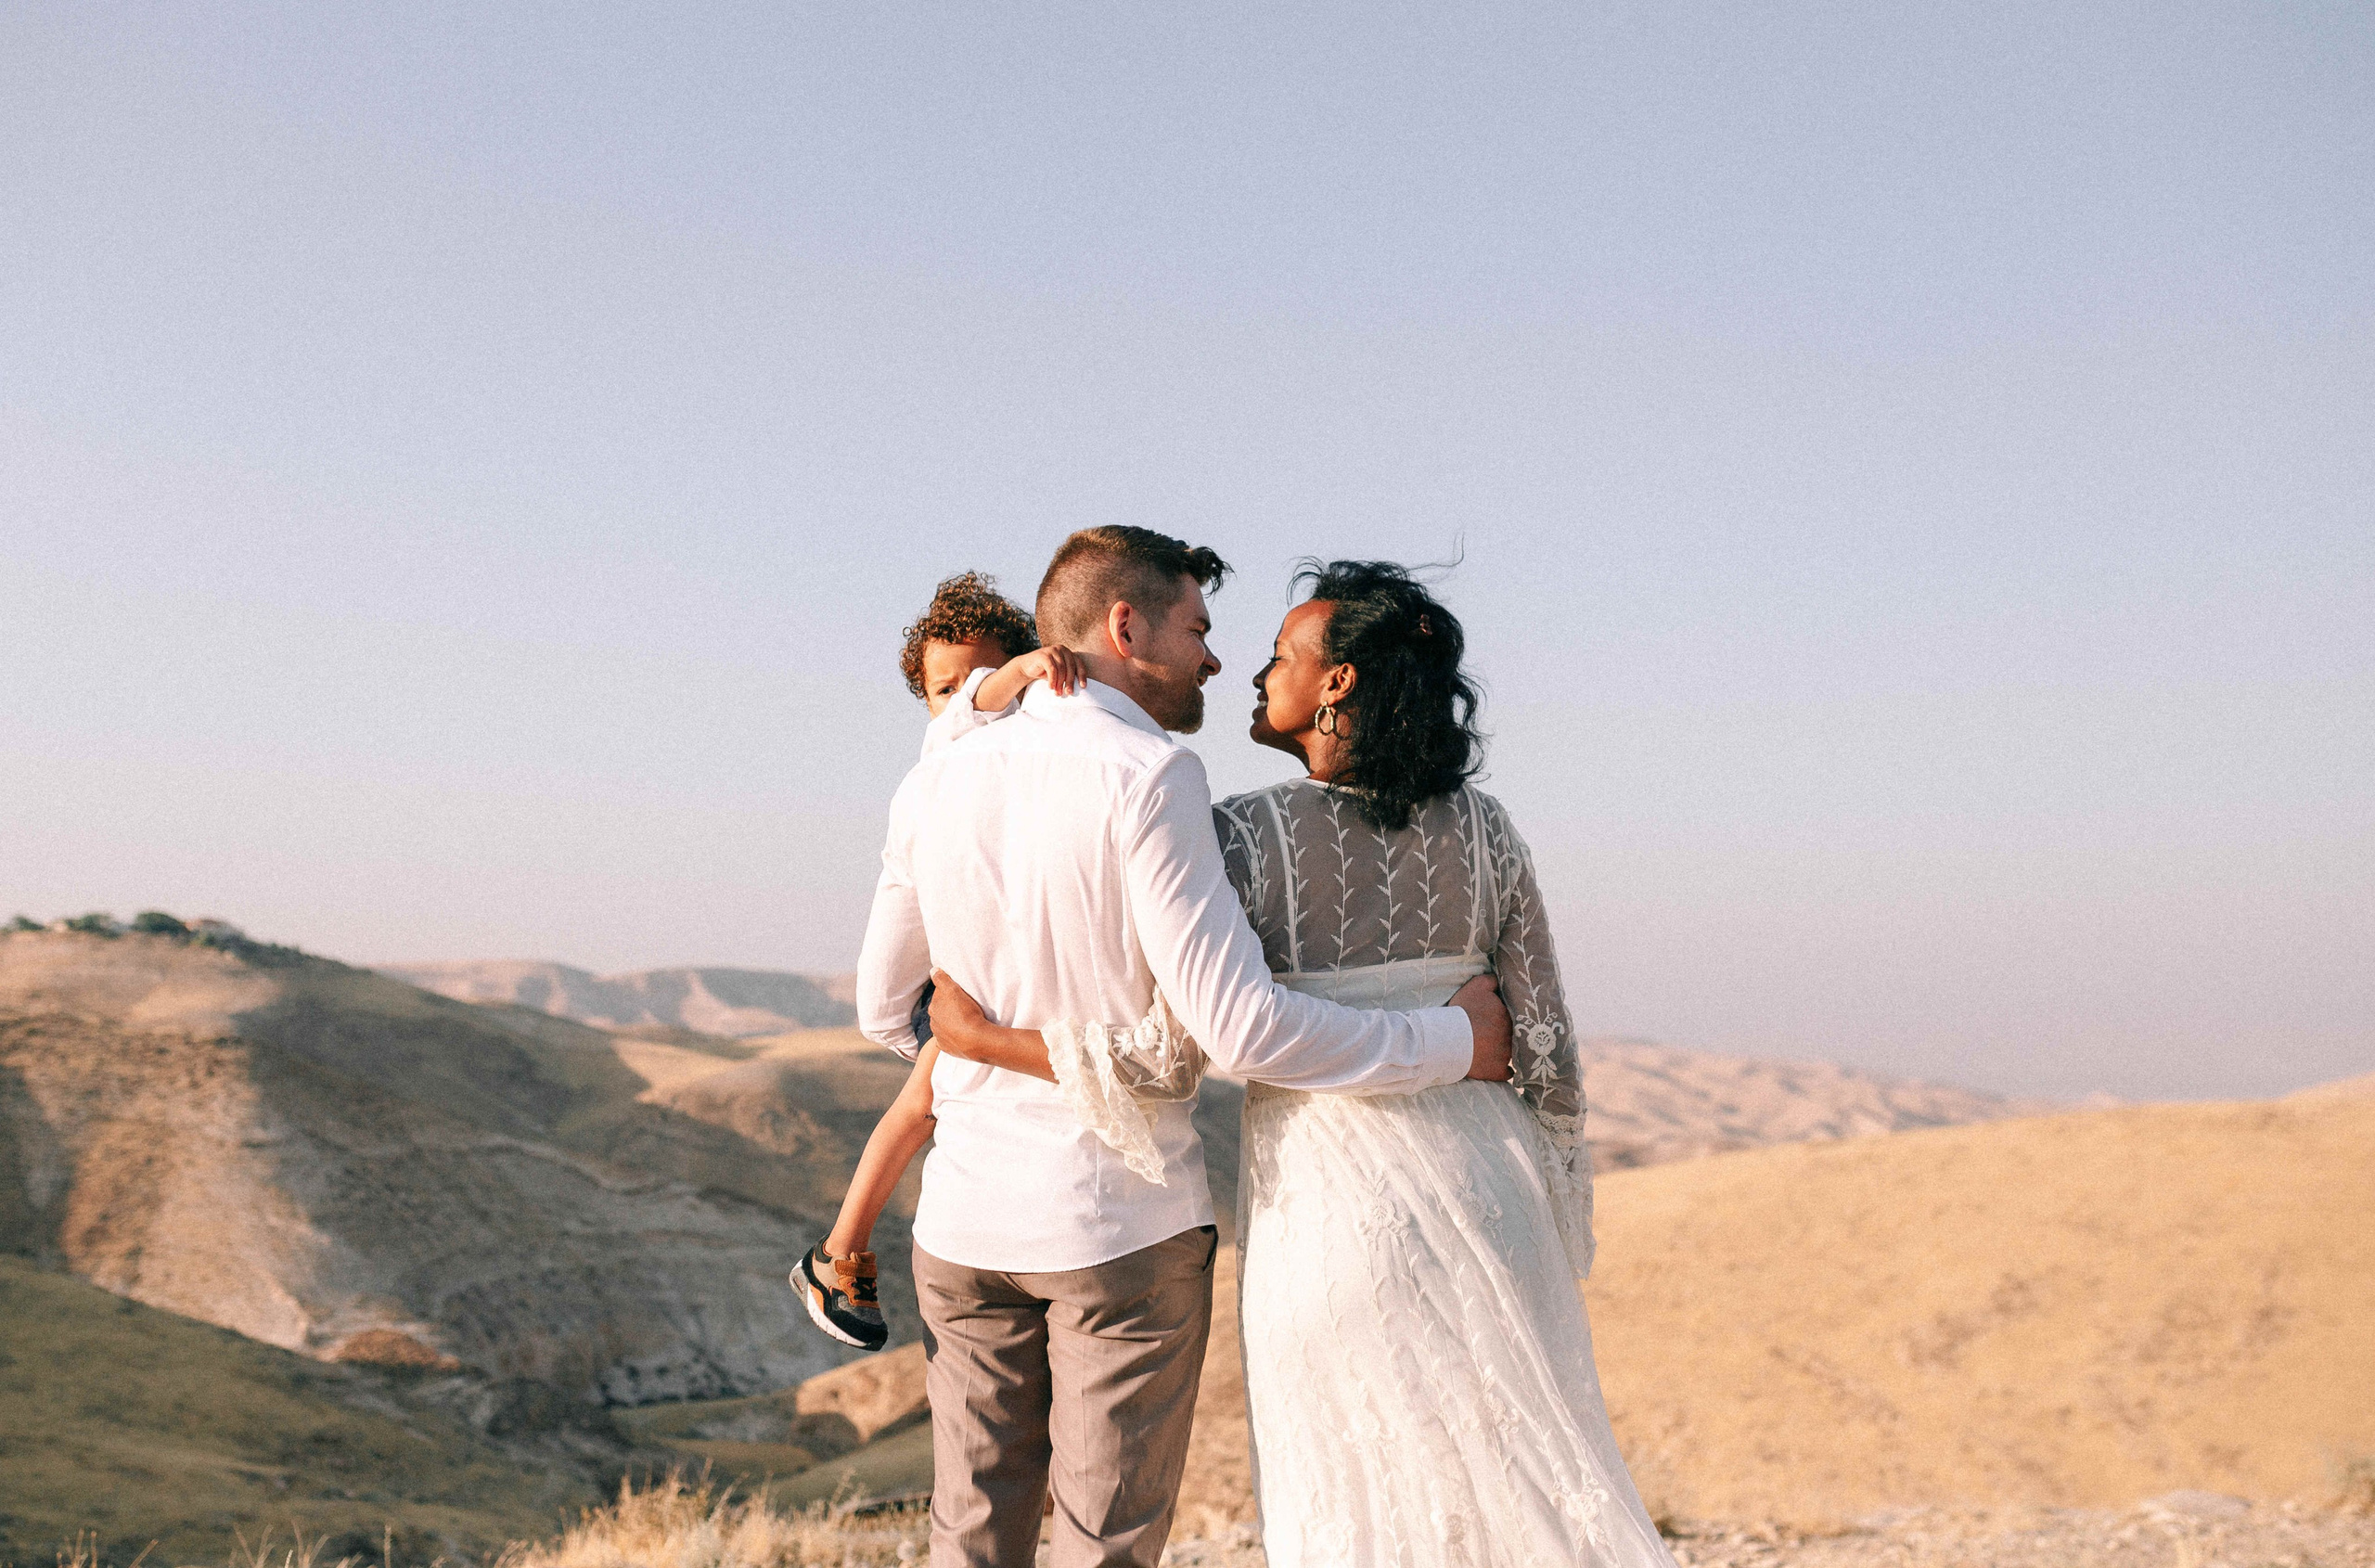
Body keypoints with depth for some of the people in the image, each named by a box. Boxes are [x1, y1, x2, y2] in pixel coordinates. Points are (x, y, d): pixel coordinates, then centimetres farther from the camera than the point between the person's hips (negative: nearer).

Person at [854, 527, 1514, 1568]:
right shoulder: (1146, 776, -15)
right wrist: (1452, 1042, -12)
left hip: (967, 1220, 5)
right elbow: (1238, 1025, -22)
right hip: (1128, 1222, -5)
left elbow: (887, 1011, 13)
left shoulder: (935, 785, 2)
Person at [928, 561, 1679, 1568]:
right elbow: (1545, 1044, 2)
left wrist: (986, 1041, -8)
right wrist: (1561, 1238, 13)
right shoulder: (1483, 831, 0)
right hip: (1483, 1191, 4)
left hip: (1329, 1211, -3)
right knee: (1520, 1478, 16)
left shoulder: (1245, 836, -13)